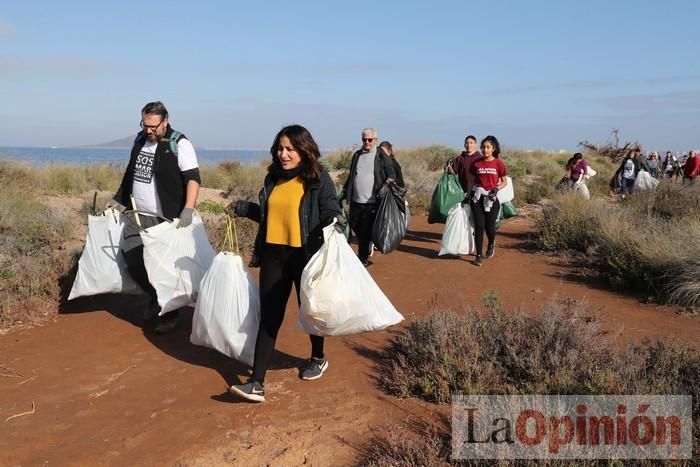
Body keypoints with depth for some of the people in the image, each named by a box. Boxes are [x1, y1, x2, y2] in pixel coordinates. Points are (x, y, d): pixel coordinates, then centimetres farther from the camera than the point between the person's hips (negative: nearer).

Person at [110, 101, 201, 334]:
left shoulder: (179, 144, -11)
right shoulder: (140, 140, 11)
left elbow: (193, 178, -18)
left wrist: (188, 210, -29)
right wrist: (117, 199, 24)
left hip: (166, 219, -6)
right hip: (138, 216, 7)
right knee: (132, 259, 4)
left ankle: (170, 313, 18)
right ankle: (156, 297, 28)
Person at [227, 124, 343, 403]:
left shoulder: (318, 179, -8)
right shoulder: (273, 178, 8)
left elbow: (331, 212, -10)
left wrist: (336, 221, -31)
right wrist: (243, 208, 12)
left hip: (304, 255, -4)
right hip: (273, 254, 4)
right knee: (269, 317, 2)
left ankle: (318, 358, 41)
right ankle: (257, 383, 1)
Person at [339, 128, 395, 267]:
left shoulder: (382, 157, -2)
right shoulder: (357, 155, 12)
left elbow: (391, 176, 1)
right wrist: (344, 192, 16)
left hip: (371, 202, -5)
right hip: (355, 201, 5)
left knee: (366, 232, 0)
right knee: (355, 227, 13)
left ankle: (363, 259, 12)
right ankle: (365, 250, 35)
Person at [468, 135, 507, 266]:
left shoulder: (498, 163, -1)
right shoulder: (476, 163, 4)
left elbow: (504, 182, 5)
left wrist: (496, 189, -13)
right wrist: (468, 195, 8)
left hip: (491, 198, -1)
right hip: (477, 197, 1)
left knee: (490, 226, -1)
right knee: (479, 226, -2)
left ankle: (491, 244, 35)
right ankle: (479, 255, 7)